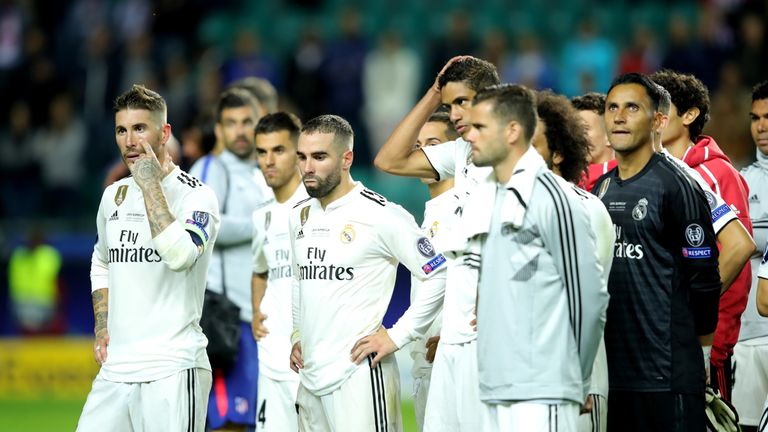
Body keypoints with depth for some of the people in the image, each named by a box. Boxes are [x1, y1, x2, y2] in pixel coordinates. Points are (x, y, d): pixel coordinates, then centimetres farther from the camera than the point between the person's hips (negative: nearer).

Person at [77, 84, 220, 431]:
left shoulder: (196, 195, -7)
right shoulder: (114, 196, 13)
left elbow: (180, 256, -26)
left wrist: (151, 184, -20)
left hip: (172, 368, -6)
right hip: (115, 365, 6)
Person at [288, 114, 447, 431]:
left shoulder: (380, 215, -10)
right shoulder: (300, 217, 14)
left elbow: (440, 275, -11)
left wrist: (397, 336, -11)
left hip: (358, 373, -8)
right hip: (310, 376, 8)